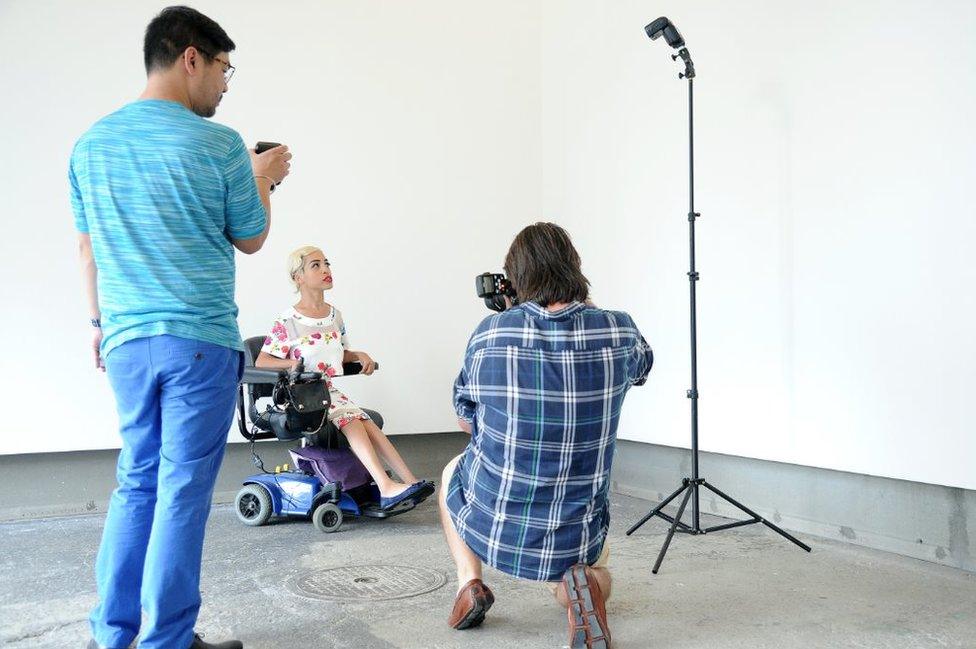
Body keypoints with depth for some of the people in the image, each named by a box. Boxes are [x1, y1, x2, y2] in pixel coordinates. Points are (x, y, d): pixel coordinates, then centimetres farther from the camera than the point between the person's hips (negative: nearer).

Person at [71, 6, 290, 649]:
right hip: (200, 340, -5)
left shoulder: (90, 144, 8)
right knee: (183, 489, 2)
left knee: (138, 481, 16)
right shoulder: (218, 144, -9)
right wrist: (264, 178, 18)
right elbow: (250, 239, 2)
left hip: (125, 340, 6)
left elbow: (87, 245, 14)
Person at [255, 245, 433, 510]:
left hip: (329, 391, 6)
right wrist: (292, 364, -23)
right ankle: (386, 487, -38)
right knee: (351, 419, -29)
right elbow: (261, 362, -7)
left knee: (367, 423, -19)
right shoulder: (288, 322, -8)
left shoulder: (335, 315, 11)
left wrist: (360, 356, 2)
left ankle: (410, 481, -27)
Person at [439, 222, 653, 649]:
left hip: (491, 524, 0)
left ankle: (469, 582, 15)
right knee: (597, 575, 34)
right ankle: (581, 586, -2)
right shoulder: (619, 333, -12)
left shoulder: (489, 334, -14)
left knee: (452, 471, 34)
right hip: (578, 534, 0)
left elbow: (465, 422, 3)